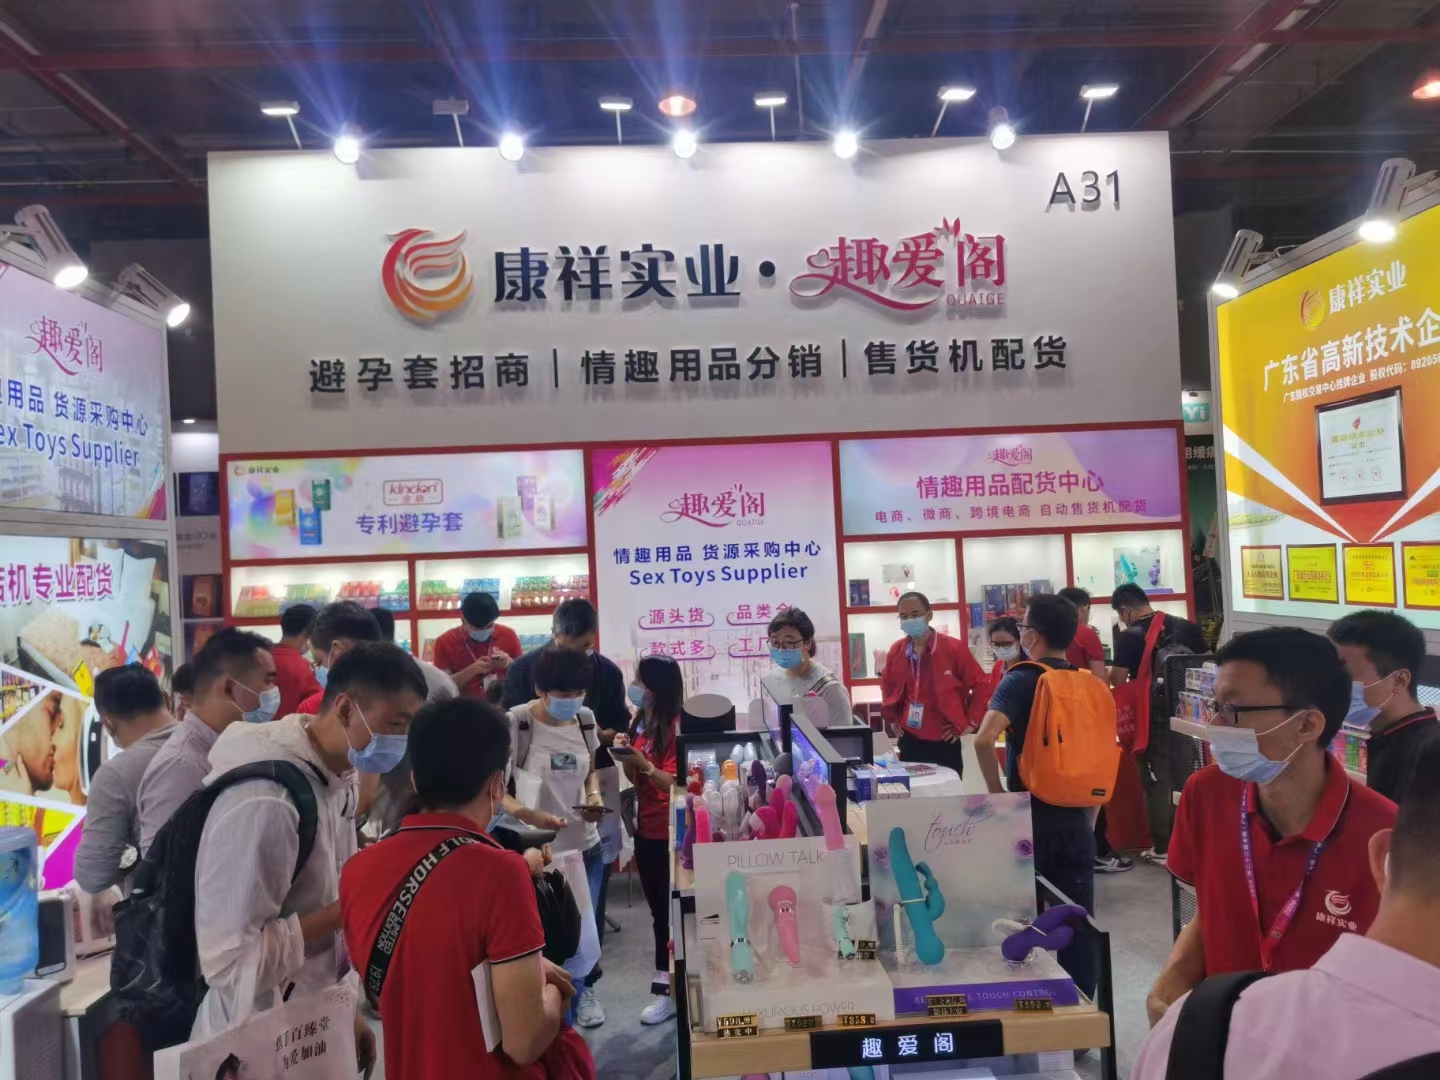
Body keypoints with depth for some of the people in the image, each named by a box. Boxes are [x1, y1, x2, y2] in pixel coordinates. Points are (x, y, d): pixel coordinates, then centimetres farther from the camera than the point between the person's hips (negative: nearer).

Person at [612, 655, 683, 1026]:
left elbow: (675, 782, -17)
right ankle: (669, 978, 26)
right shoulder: (640, 722, 9)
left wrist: (642, 761, -28)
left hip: (669, 831, -8)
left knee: (668, 910, 2)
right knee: (658, 908, 15)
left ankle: (666, 988, 12)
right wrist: (625, 758, -5)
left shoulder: (675, 727, -15)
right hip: (645, 827, 8)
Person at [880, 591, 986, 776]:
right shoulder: (896, 650, 2)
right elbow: (887, 684, 20)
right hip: (909, 740, 4)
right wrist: (891, 717, 13)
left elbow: (980, 685, -4)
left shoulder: (953, 647, -10)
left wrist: (968, 721, -5)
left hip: (944, 741, -3)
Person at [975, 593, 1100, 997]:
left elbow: (984, 740, -25)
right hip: (1076, 817, 5)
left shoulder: (1022, 680, -12)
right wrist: (1087, 808, 18)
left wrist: (998, 794, -13)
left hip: (1030, 816, -5)